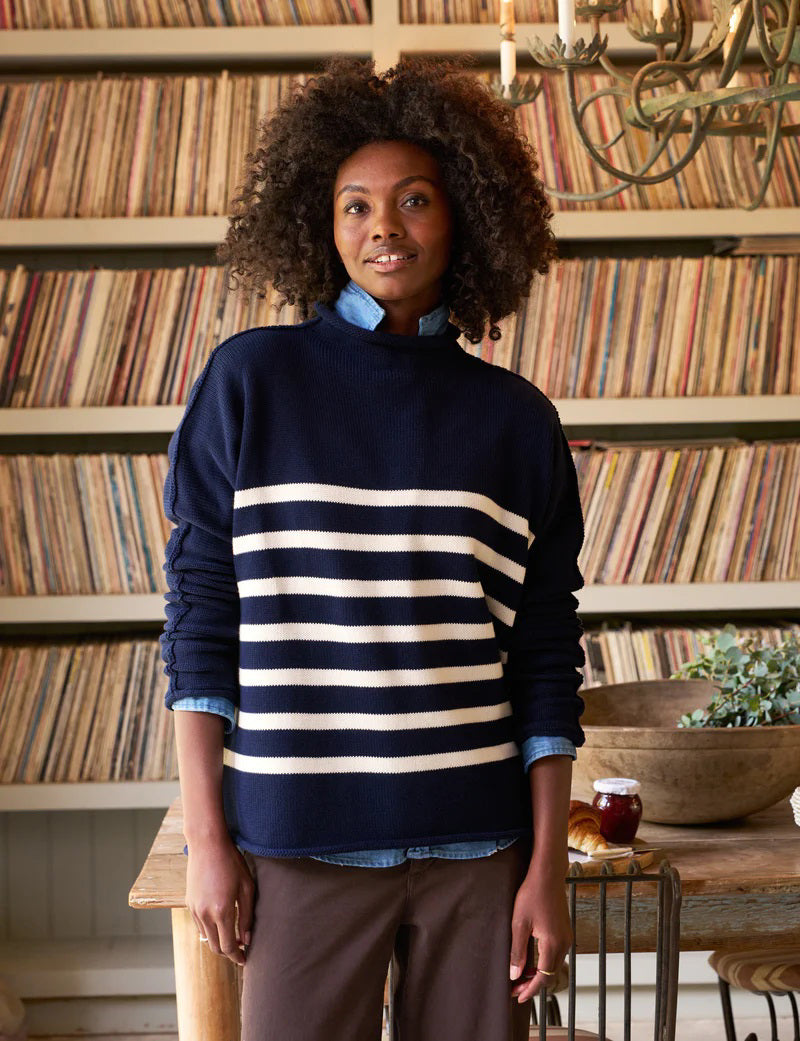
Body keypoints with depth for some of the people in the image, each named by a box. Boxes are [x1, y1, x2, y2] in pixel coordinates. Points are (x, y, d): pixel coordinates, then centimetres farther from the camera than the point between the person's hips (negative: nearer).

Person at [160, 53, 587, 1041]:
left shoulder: (517, 419, 5)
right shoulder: (250, 380, 0)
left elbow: (546, 660, 5)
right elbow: (199, 615, 0)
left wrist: (548, 865, 2)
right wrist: (206, 835, -3)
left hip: (478, 846, 2)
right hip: (301, 839, -1)